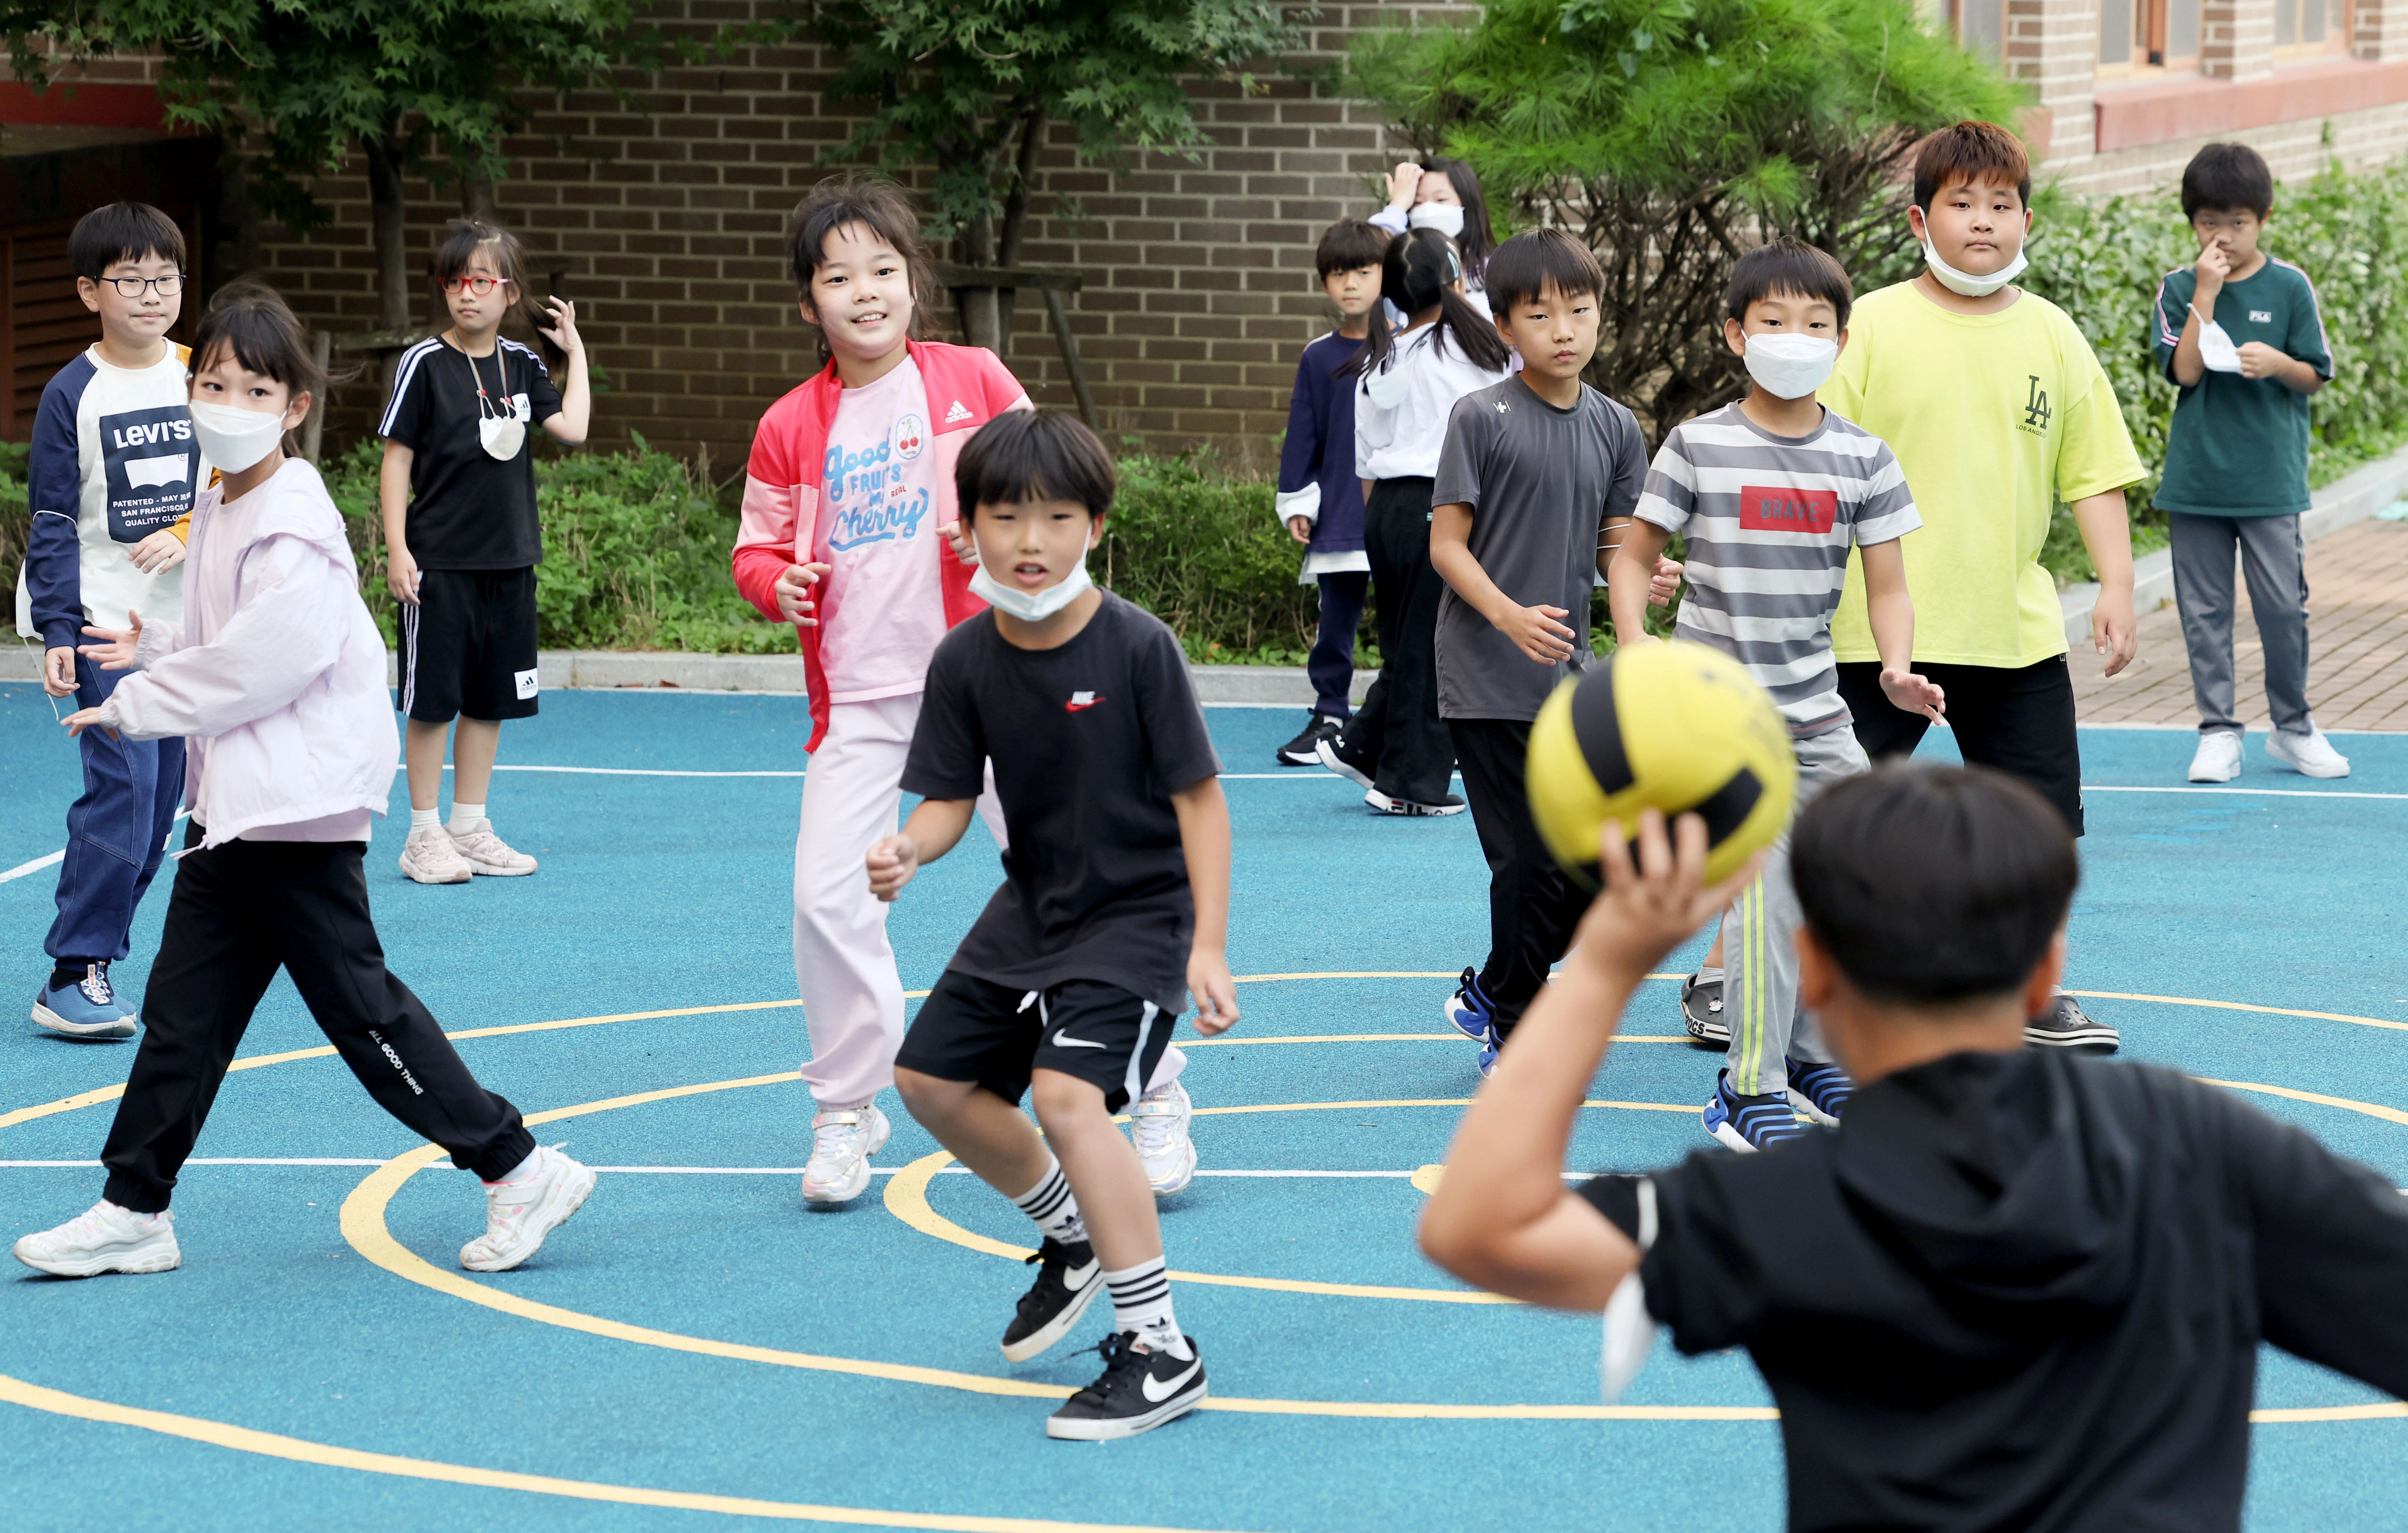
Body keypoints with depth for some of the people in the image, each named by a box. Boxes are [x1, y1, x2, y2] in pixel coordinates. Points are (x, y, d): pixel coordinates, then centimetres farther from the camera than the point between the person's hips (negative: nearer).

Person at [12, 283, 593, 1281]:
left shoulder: (294, 525, -17)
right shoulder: (219, 508, 13)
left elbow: (267, 661, -21)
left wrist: (139, 703, -12)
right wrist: (157, 647, 11)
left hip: (299, 806, -9)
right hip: (231, 804, 9)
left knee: (357, 1003, -6)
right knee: (184, 1006, 11)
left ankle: (519, 1170, 1)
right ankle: (133, 1212, 17)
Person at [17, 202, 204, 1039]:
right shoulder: (73, 395, -5)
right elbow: (52, 526, -4)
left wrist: (187, 535, -9)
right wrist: (57, 632, -11)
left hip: (186, 622, 5)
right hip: (104, 623, -5)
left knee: (160, 804, 6)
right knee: (122, 790, -14)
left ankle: (95, 948, 16)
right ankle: (73, 977, -9)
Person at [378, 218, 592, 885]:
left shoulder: (521, 364, 7)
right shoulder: (424, 363, -6)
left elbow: (571, 428, -2)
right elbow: (397, 457, -5)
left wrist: (576, 353, 3)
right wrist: (396, 549, -11)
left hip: (509, 561, 5)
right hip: (439, 563, -5)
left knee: (490, 701, 10)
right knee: (432, 700, -1)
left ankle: (470, 828, 20)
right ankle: (424, 836, 7)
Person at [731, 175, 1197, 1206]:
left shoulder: (972, 380, 0)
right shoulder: (791, 428, 3)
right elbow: (758, 546, 12)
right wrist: (777, 585, -10)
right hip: (860, 697, 2)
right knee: (827, 894, -7)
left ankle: (1156, 1100, 10)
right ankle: (845, 1115, 12)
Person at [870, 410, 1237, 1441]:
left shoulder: (1137, 648, -21)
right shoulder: (966, 661, -7)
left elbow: (1199, 797, -17)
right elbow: (950, 797, -3)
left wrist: (1209, 946, -22)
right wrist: (909, 849, -27)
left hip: (1138, 913, -7)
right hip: (1032, 909, 7)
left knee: (1069, 1094, -26)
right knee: (933, 1079, 15)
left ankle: (1160, 1352, -19)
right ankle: (1073, 1239, 39)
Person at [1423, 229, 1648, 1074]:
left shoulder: (1616, 429, 8)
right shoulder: (1481, 418, -7)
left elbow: (1613, 545, 11)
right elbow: (1447, 543, -7)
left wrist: (1647, 576, -12)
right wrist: (1510, 616, -22)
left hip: (1569, 678, 6)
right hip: (1486, 680, -5)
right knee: (1532, 862, -5)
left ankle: (1489, 993, 27)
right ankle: (1511, 1035, 13)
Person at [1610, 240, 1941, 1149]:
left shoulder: (1862, 460, 3)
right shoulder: (1698, 448, -5)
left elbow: (1887, 587, 3)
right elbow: (1636, 555, 2)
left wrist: (1898, 672, -15)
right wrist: (1636, 647, -14)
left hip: (1814, 712, 5)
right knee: (1769, 886, -15)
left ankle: (1813, 1058, 26)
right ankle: (1752, 1092, -9)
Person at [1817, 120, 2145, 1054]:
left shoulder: (2050, 335, 6)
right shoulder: (1872, 328, -5)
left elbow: (2093, 474, 10)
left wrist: (2117, 585, 0)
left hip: (2013, 627, 4)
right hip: (1879, 632, -4)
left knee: (2040, 816, 5)